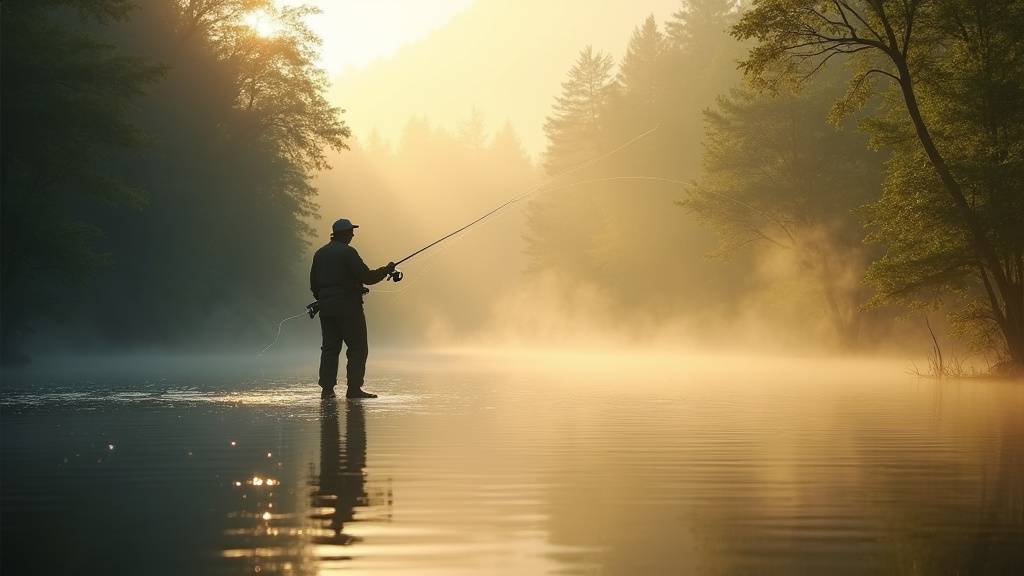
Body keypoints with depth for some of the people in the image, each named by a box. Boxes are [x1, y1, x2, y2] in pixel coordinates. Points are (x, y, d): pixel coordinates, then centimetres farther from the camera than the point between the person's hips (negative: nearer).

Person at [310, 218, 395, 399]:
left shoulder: (320, 254, 13)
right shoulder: (347, 252, -11)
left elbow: (314, 284, 16)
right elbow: (367, 277, -15)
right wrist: (387, 270, -1)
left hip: (326, 307, 7)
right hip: (348, 307, -7)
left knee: (330, 347, 8)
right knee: (357, 348, -2)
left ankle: (327, 388, 1)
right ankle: (354, 389, -8)